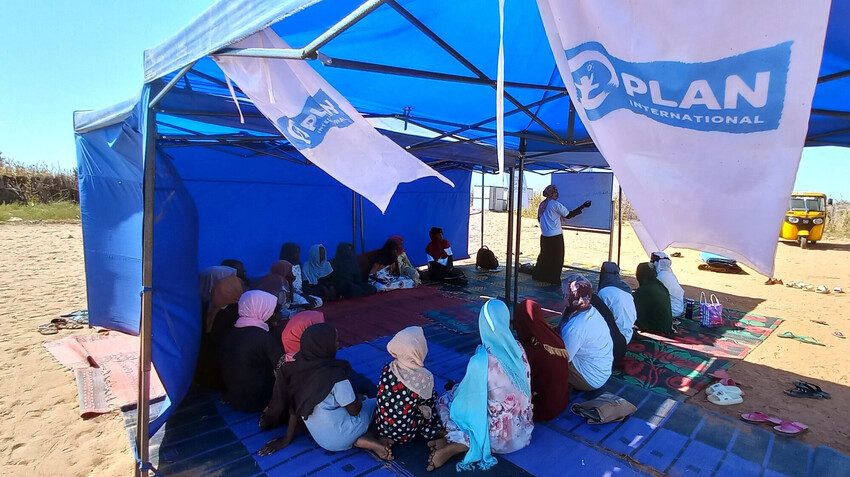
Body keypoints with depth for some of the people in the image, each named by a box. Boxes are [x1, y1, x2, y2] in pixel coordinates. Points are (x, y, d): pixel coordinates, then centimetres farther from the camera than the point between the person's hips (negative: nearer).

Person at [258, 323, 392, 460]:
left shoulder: (297, 368, -11)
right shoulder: (335, 375, -28)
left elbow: (295, 406, 0)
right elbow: (354, 410, -16)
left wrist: (287, 439, 11)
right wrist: (359, 398, 6)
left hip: (319, 438, 6)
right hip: (338, 439, -6)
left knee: (364, 401, 23)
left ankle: (357, 439, 1)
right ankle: (366, 441, -5)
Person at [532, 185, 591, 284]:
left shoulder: (542, 205, 8)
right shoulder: (556, 204, -12)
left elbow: (539, 219, 15)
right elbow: (568, 215, -9)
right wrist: (583, 206, -5)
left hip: (544, 236, 7)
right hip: (555, 236, -7)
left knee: (544, 256, 17)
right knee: (557, 258, 5)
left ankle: (538, 275, 22)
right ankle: (554, 279, 10)